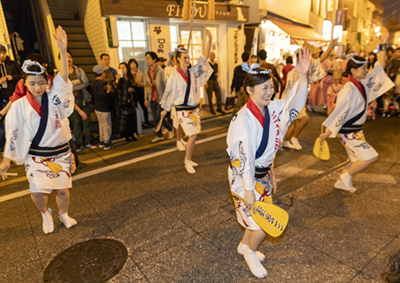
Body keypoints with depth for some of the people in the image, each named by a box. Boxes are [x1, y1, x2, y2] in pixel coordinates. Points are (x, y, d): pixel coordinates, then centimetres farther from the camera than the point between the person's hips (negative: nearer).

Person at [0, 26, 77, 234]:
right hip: (36, 155, 0)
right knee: (38, 191, -7)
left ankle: (64, 214, 36)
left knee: (63, 188, 5)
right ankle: (46, 215, 27)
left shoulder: (54, 97, -4)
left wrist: (63, 50, -30)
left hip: (60, 152, 1)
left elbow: (63, 77, -18)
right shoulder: (19, 106, -5)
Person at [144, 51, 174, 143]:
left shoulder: (160, 71, -10)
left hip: (160, 98, -6)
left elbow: (166, 84, -10)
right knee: (155, 118, 10)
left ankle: (170, 129, 21)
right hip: (152, 100, 6)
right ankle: (159, 136, 22)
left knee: (159, 118, -5)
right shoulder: (146, 72, 7)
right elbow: (146, 86, 12)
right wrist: (146, 98, 9)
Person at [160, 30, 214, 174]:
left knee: (193, 135, 11)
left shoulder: (193, 71, 4)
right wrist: (165, 109, 7)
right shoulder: (174, 77, -9)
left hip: (194, 109, 6)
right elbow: (169, 93, -1)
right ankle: (188, 162, 6)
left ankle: (188, 159, 28)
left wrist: (210, 39, -3)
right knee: (193, 135, -11)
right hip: (182, 110, -6)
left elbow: (205, 58, 3)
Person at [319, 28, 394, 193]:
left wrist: (382, 45, 5)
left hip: (356, 131, 9)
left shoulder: (362, 84, 4)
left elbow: (379, 67, 12)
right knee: (371, 156, -11)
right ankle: (346, 175, 6)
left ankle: (341, 182, 30)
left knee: (358, 161, 17)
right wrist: (327, 134, -21)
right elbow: (339, 113, -23)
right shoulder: (349, 90, -22)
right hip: (347, 132, -9)